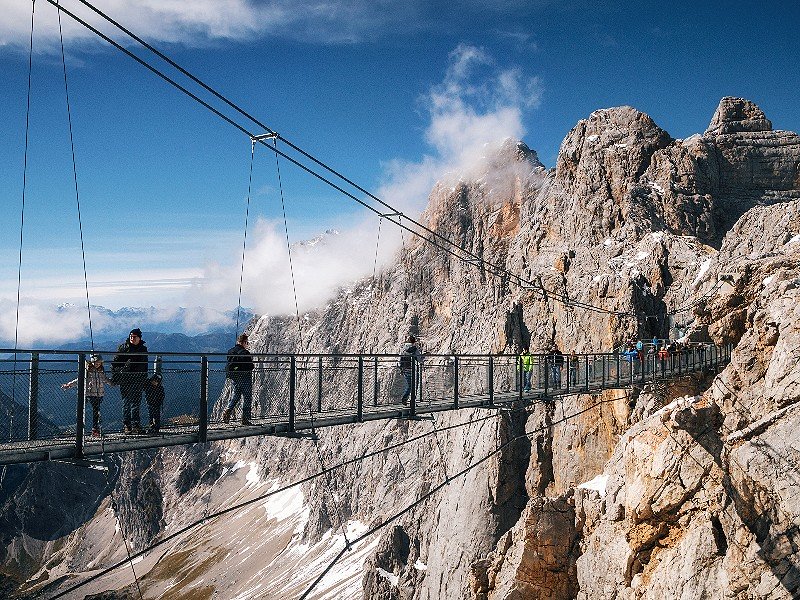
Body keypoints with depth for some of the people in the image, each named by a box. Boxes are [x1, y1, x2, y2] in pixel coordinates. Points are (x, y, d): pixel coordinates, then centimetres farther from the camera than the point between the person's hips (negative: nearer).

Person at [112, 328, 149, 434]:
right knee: (126, 403, 0)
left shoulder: (143, 349, 13)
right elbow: (115, 362, 2)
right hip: (125, 380, -2)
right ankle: (126, 425, 5)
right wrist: (114, 376, -5)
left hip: (138, 381, 2)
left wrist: (144, 380, 18)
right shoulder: (123, 348, 2)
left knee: (136, 403, 2)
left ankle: (135, 425, 5)